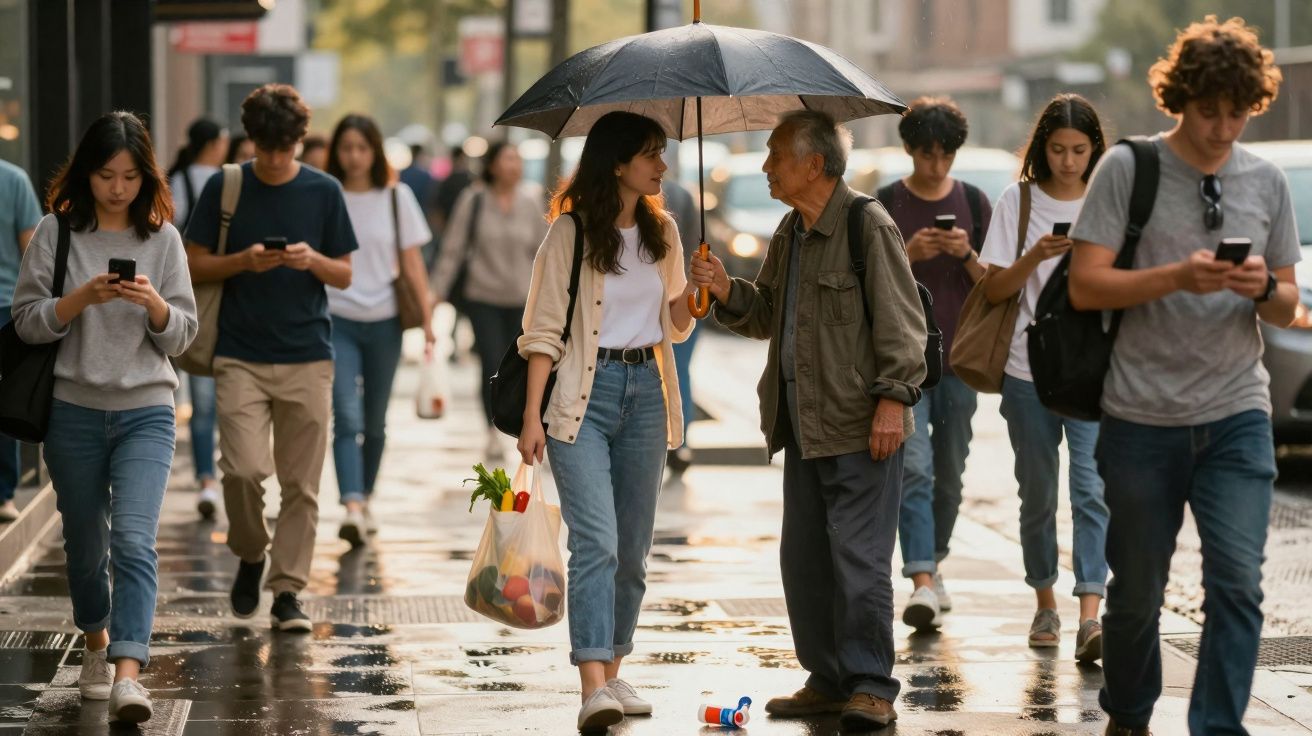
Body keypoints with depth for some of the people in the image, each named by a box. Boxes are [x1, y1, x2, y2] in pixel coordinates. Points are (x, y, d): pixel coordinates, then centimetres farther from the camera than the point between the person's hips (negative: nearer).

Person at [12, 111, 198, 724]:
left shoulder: (161, 237, 3)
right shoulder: (57, 232, 0)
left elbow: (183, 335, 5)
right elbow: (27, 322, -2)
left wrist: (155, 305, -16)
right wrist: (84, 297, -17)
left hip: (145, 412, -1)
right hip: (73, 412, 1)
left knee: (134, 541, -17)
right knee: (85, 541, 13)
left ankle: (127, 675, -26)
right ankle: (97, 645, 38)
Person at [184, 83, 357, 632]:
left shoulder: (323, 191, 4)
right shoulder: (223, 188, 2)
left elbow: (345, 276, 8)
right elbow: (194, 266, 4)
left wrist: (314, 260, -14)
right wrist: (244, 262, -14)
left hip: (308, 358, 1)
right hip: (241, 356, -1)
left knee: (301, 484, 0)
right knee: (244, 469, -13)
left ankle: (288, 591, 9)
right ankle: (250, 556, 15)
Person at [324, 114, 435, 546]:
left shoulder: (396, 197, 4)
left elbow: (411, 263, 6)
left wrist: (427, 317, -1)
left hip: (383, 322, 2)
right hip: (336, 320, -2)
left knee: (375, 421, 12)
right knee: (347, 417, -14)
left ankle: (365, 499, 29)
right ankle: (352, 510, -24)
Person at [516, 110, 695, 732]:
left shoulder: (662, 231, 11)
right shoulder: (570, 234, -5)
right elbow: (544, 330, -6)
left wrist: (694, 293, -4)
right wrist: (532, 417, -12)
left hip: (645, 394, 6)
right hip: (584, 397, -6)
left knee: (634, 549, 9)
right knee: (596, 542, -17)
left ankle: (613, 673, 20)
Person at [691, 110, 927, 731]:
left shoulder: (868, 226, -10)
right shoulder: (789, 234, 16)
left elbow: (901, 320, -12)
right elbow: (766, 316, 23)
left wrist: (893, 397, -17)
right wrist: (726, 292, 5)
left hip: (860, 427, -9)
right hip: (802, 425, 9)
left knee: (858, 556, -7)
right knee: (804, 558, 11)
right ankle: (827, 680, 20)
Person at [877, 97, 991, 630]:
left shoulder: (973, 203, 7)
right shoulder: (885, 205, 1)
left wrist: (967, 255, -12)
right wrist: (908, 255, -16)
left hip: (958, 358, 3)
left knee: (950, 475, 9)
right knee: (914, 468, -15)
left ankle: (932, 566, 28)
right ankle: (922, 583, -23)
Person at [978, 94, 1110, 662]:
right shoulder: (1019, 201, 4)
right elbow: (995, 290, 2)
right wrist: (1034, 258, -15)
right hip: (1030, 369, 1)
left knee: (1092, 487, -14)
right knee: (1037, 492, 9)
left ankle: (1090, 615, -21)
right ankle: (1045, 603, 26)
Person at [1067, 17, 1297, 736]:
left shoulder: (1267, 182, 7)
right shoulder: (1127, 169, -3)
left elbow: (1288, 307, 14)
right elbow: (1084, 286, -9)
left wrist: (1264, 289, -10)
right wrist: (1178, 277, -22)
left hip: (1236, 417, 2)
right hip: (1142, 419, -2)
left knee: (1237, 582, -12)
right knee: (1137, 590, 11)